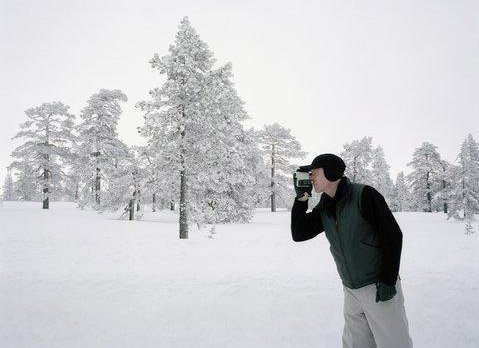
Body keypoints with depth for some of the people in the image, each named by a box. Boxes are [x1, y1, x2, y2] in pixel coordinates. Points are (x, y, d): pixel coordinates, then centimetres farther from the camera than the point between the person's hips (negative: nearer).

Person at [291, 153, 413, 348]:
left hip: (380, 288, -6)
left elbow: (393, 235, -14)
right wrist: (301, 199, -7)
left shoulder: (364, 195, -14)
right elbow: (298, 234, 3)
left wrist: (388, 280, -16)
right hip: (351, 292, 6)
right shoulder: (323, 208, 5)